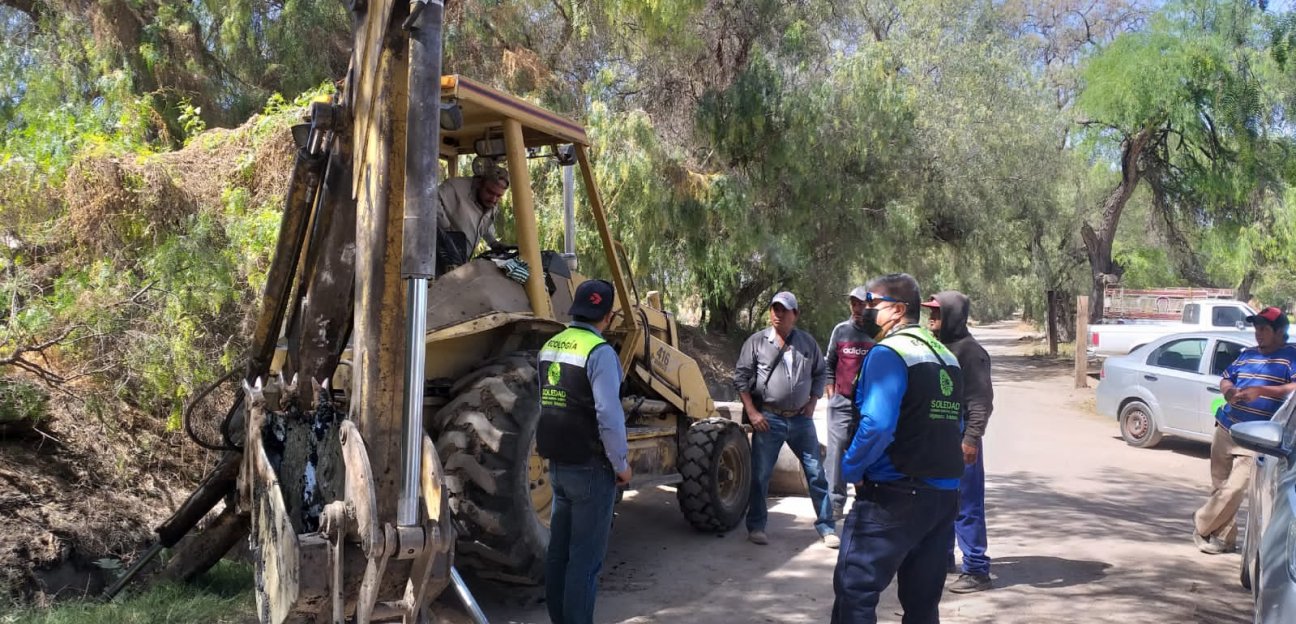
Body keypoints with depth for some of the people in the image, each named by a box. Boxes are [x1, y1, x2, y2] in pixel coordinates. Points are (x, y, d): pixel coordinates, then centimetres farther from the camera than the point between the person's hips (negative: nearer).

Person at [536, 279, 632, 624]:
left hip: (558, 464, 8)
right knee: (584, 557, 0)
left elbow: (546, 405, 11)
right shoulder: (599, 352, -18)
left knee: (559, 549, 16)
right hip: (591, 467, -8)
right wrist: (620, 464, -11)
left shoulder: (549, 347, 7)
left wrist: (556, 449, 17)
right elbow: (608, 415, -22)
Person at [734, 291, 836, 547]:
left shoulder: (807, 342, 5)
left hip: (801, 419, 2)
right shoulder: (757, 341, -2)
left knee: (816, 472, 5)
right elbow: (741, 377, -2)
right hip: (769, 419, -2)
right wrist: (752, 412, -8)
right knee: (760, 474, 2)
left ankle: (825, 526, 17)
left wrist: (812, 403, 4)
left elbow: (819, 373, 15)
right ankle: (756, 526, 16)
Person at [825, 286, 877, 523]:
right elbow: (829, 364, 15)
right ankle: (835, 503, 3)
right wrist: (831, 395, 9)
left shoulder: (880, 333, -1)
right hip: (842, 404, 2)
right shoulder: (841, 330, 7)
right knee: (837, 454, -1)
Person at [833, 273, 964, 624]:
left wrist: (852, 469, -9)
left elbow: (877, 425, -23)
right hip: (945, 495, 8)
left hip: (893, 497, -8)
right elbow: (956, 425, 18)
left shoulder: (889, 352, -12)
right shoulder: (946, 357, 13)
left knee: (854, 593, -2)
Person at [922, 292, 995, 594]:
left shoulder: (969, 351, -13)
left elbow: (981, 400, -17)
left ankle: (976, 570, 4)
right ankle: (941, 558, 33)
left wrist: (972, 438, -22)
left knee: (966, 506, -4)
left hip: (959, 439, -9)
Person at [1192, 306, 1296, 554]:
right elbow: (1226, 379, 24)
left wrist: (1260, 391, -24)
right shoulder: (1247, 355, 16)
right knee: (1220, 487, 9)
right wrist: (1228, 390, 0)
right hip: (1225, 429, 6)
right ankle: (1224, 537, 19)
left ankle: (1201, 525, 5)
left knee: (1233, 489, -13)